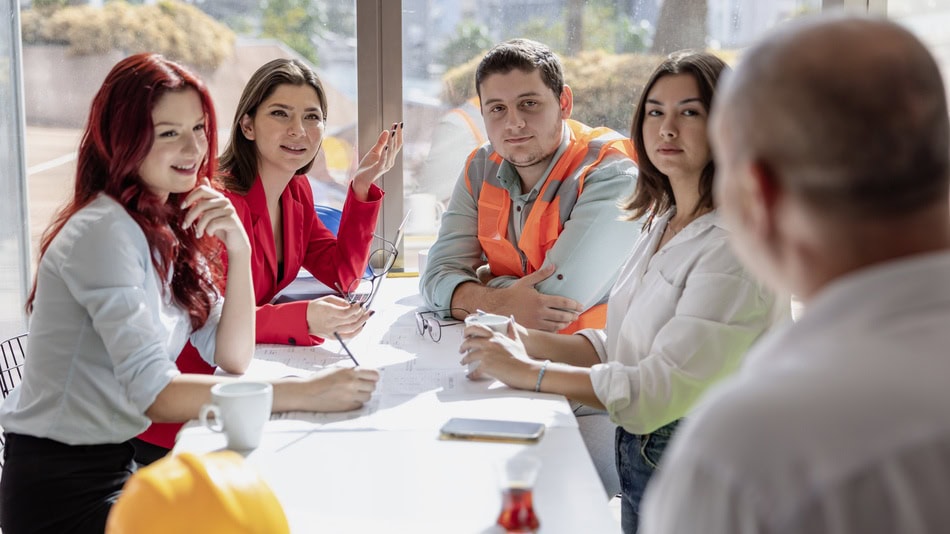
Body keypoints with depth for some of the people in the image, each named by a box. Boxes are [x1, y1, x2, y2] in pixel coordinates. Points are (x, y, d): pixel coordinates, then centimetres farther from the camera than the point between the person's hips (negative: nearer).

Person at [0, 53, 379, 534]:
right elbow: (152, 392, -30)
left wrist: (238, 249, -13)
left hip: (119, 460, 8)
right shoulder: (106, 231, -20)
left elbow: (232, 360, 0)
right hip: (64, 491, -7)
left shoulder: (173, 225, 6)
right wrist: (306, 393, -33)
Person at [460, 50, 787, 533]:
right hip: (637, 456, 8)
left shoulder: (737, 245, -22)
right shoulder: (661, 222, 6)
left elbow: (663, 388, -26)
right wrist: (530, 341, -7)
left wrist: (528, 372, -20)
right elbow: (620, 348, 8)